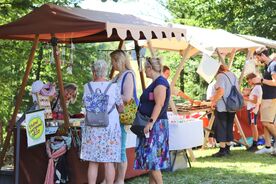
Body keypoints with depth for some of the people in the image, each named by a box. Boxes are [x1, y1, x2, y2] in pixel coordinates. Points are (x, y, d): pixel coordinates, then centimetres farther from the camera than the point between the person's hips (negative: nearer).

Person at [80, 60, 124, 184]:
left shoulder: (88, 86, 0)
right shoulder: (113, 86, -2)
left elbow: (86, 105, 8)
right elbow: (121, 108, 5)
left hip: (92, 126, 1)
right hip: (110, 126, -1)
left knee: (93, 162, 6)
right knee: (109, 161, 2)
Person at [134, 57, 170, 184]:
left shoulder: (160, 82, -14)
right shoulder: (155, 83, 18)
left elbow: (159, 105, -22)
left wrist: (151, 122, -26)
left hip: (156, 125, -10)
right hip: (151, 126, 10)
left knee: (152, 156, -11)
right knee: (151, 158, 11)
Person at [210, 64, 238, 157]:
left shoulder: (220, 76, -12)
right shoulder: (233, 75, 13)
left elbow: (221, 91, -23)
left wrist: (213, 101, -13)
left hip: (222, 107, -8)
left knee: (221, 127, -1)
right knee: (229, 126, 14)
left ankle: (222, 150, -1)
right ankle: (228, 148, 19)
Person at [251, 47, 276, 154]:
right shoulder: (267, 66, 17)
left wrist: (261, 80, -15)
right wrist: (258, 82, 13)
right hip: (266, 98, 10)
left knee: (267, 123, -11)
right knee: (265, 123, 8)